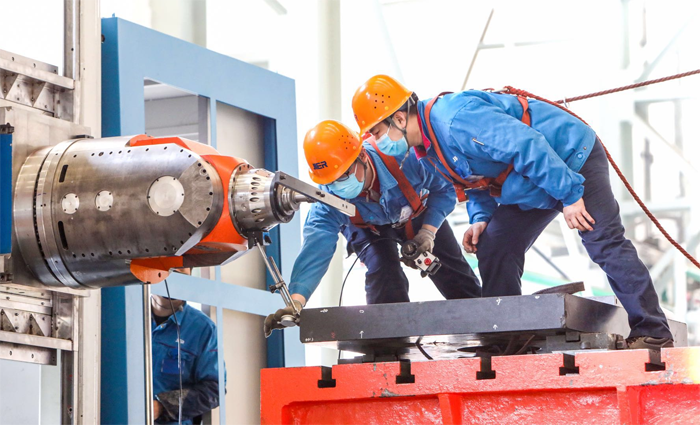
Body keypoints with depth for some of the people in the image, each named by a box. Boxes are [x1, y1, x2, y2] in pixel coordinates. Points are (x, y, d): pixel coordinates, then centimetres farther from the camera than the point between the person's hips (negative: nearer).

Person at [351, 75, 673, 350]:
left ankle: (653, 333, -9)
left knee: (605, 244, -13)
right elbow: (477, 178, 16)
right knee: (493, 248, 2)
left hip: (571, 159, -10)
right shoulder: (426, 153, 3)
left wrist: (568, 194, -31)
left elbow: (527, 145, -33)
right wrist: (481, 219, -2)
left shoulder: (455, 118, -31)